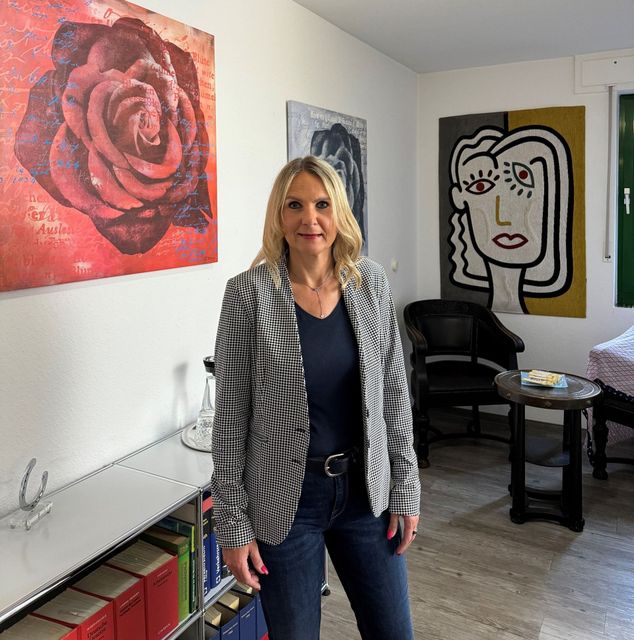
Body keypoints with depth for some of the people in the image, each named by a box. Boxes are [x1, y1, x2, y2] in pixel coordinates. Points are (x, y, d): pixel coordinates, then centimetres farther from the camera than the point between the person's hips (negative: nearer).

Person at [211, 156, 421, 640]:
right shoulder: (249, 293, -13)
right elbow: (231, 415, -9)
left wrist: (405, 486, 3)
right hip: (284, 498, -3)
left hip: (365, 488, 3)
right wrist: (233, 522, -7)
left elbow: (394, 390, 3)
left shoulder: (370, 281, -3)